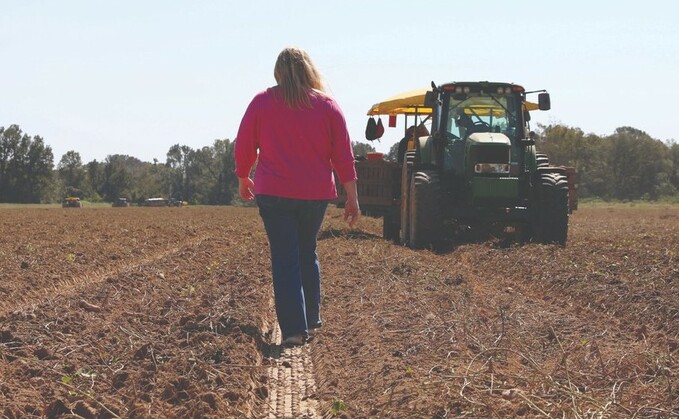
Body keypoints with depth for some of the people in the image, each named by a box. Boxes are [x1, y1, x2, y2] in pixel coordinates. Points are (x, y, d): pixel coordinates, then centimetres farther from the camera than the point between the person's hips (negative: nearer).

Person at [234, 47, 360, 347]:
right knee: (307, 253, 20)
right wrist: (352, 198, 3)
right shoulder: (327, 105, 0)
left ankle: (294, 328, -9)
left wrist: (243, 179, 20)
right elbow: (343, 155, -1)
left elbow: (244, 146, 2)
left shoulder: (262, 102, -2)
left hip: (273, 192, -2)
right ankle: (311, 318, 27)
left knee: (285, 259, -1)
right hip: (315, 193, 2)